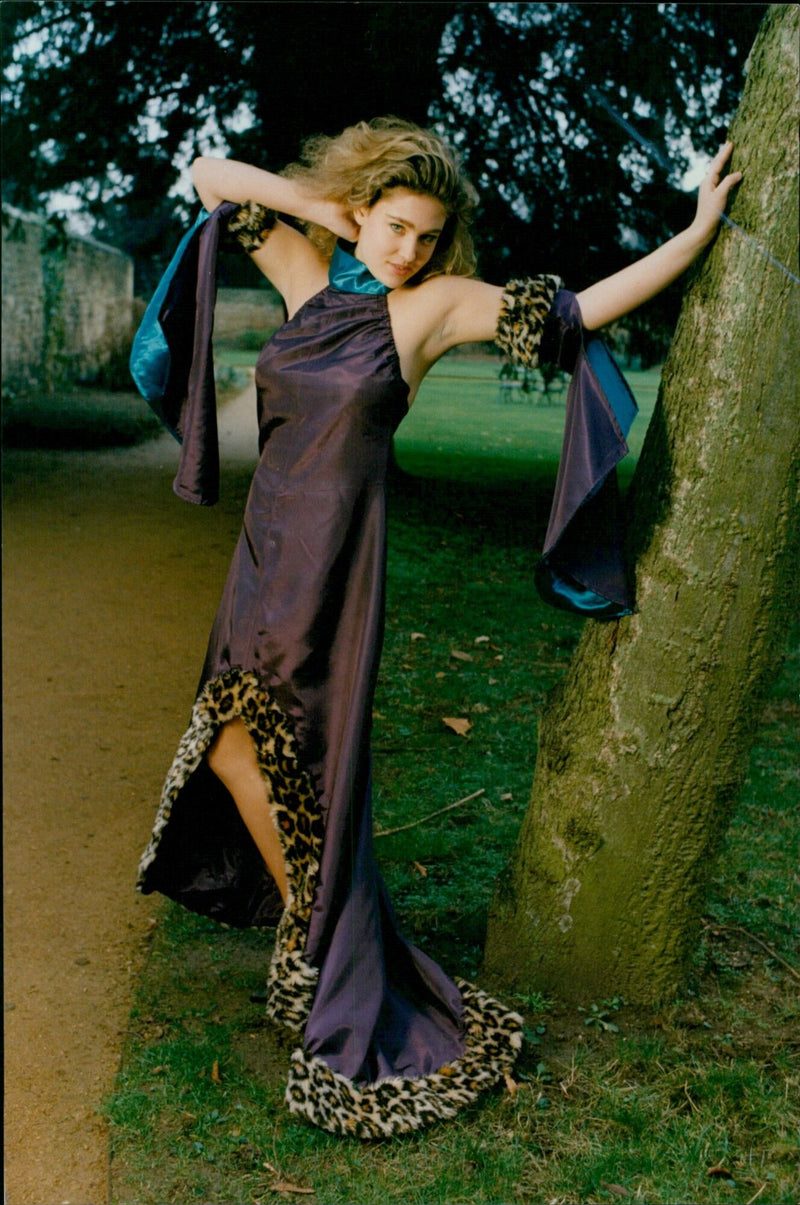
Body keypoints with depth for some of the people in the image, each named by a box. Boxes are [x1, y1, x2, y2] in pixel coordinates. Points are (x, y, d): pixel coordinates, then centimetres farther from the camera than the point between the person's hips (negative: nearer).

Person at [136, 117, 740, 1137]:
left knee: (249, 748, -2)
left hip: (330, 555, -5)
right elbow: (210, 176, 15)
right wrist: (314, 202, 3)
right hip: (267, 545, 6)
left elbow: (585, 306, -1)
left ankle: (320, 960, 17)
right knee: (236, 751, 11)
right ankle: (309, 930, 32)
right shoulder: (308, 275, 9)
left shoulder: (436, 305, -2)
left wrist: (698, 231, -2)